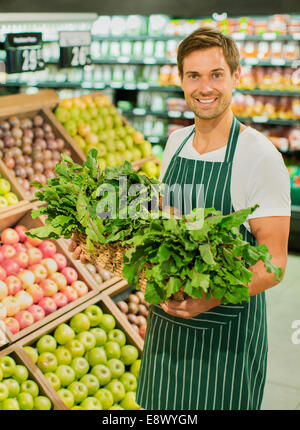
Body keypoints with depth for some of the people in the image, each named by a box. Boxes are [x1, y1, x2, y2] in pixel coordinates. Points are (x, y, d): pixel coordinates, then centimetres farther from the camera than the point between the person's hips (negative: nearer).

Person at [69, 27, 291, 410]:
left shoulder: (260, 156, -16)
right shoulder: (176, 142, 4)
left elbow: (272, 264, -17)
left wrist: (213, 297, -34)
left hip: (225, 333, -6)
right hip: (167, 321, 6)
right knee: (161, 406, 19)